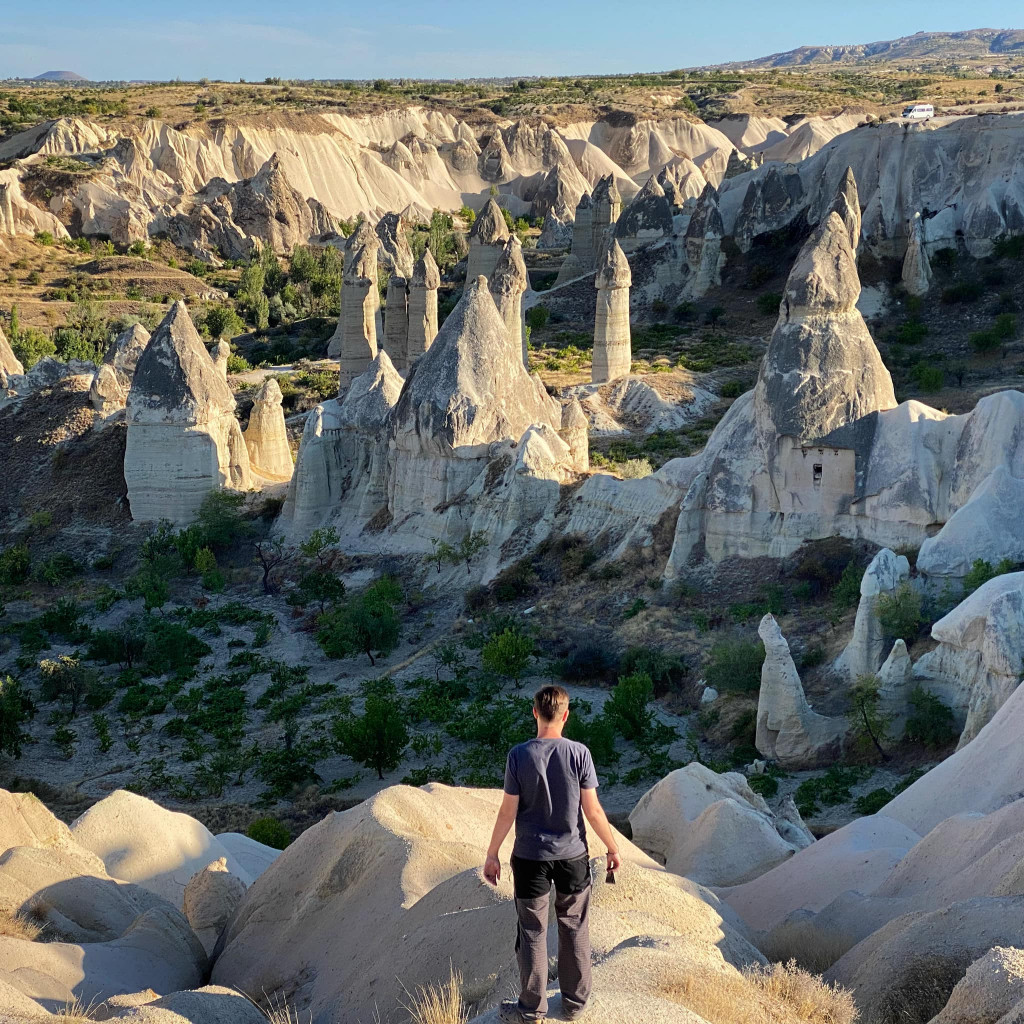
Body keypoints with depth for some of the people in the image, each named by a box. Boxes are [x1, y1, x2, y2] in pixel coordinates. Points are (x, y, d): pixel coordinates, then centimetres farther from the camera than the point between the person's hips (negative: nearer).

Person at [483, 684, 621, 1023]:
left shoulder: (519, 755, -11)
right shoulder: (579, 753, -10)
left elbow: (508, 812, -8)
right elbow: (592, 809, -7)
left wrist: (492, 854, 4)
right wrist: (613, 848, 6)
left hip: (530, 857, -1)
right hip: (572, 855, 1)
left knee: (532, 932, 10)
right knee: (574, 930, 15)